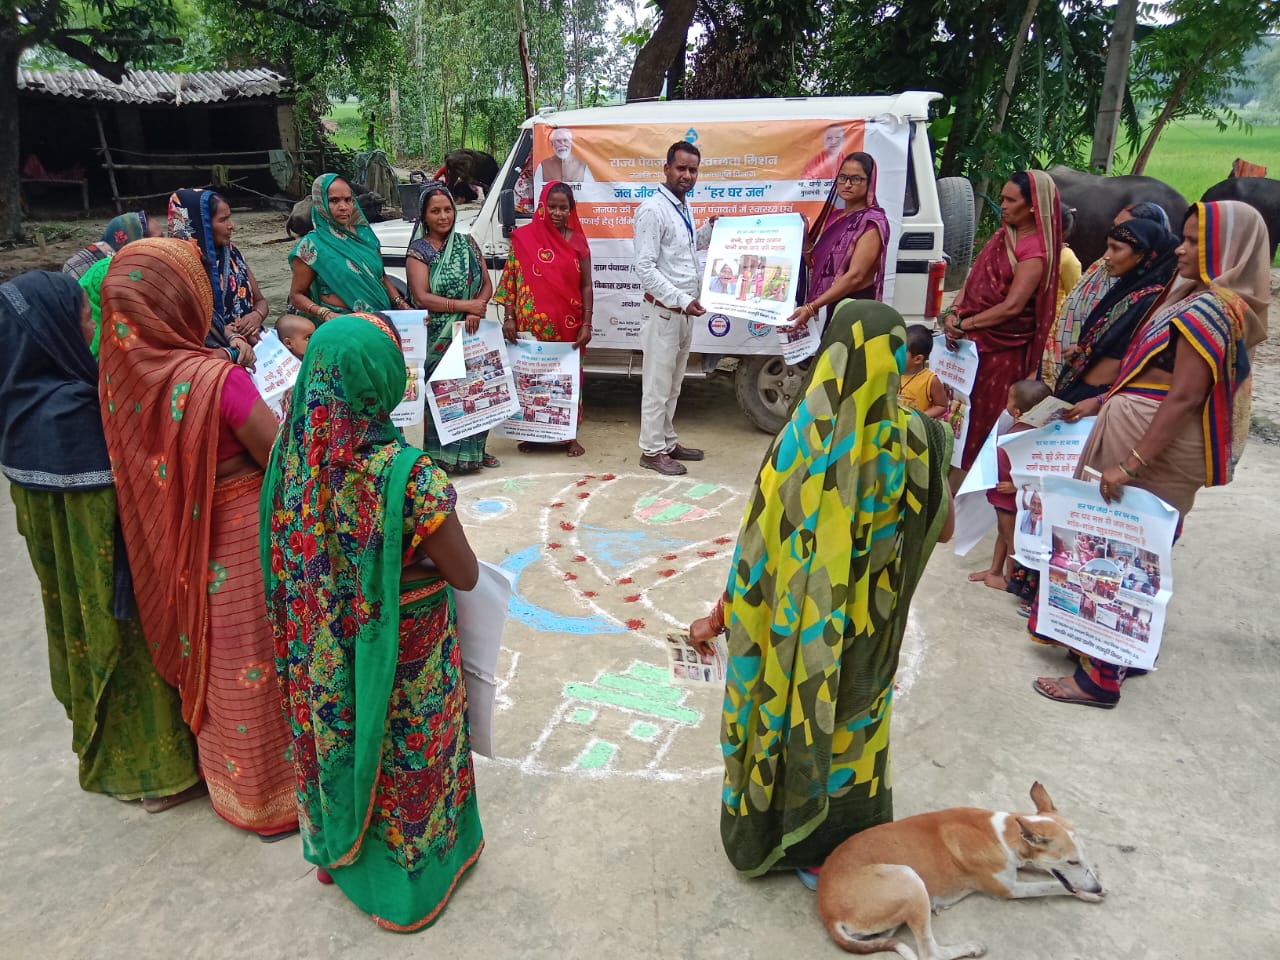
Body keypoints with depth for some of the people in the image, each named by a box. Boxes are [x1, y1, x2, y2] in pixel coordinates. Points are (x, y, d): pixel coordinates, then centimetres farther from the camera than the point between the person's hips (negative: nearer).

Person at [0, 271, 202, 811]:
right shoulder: (72, 413, -29)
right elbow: (123, 489, -25)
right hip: (109, 561, -9)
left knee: (92, 637, 23)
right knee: (130, 643, 7)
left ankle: (107, 754, 43)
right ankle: (158, 770, 25)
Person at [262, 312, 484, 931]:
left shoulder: (296, 454, -13)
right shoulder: (408, 476, -31)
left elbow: (295, 550, 3)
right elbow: (466, 577, -20)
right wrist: (433, 525, -2)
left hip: (322, 649, 5)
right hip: (400, 654, -5)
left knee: (340, 737, 28)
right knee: (401, 756, 19)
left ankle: (337, 847, 53)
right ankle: (410, 870, 43)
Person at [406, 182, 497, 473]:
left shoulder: (466, 244, 11)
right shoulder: (418, 251, -2)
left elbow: (487, 284, 8)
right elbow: (422, 297, -12)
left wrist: (475, 311, -11)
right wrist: (465, 305, -15)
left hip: (471, 332, 4)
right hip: (438, 338, -4)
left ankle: (473, 451, 20)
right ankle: (441, 456, 7)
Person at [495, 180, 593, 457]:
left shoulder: (577, 241, 6)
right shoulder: (524, 237, 2)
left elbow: (586, 286, 5)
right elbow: (511, 280, 1)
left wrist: (586, 323, -4)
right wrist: (508, 318, -7)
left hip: (568, 325, 1)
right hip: (533, 324, -1)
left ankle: (568, 435, 18)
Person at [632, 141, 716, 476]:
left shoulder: (684, 207, 11)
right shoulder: (652, 209, -14)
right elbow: (645, 268, -20)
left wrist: (710, 229, 10)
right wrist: (681, 300, -23)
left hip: (684, 309, 8)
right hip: (663, 311, -8)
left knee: (673, 384, 17)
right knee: (658, 385, 0)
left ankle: (667, 441, 29)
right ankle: (652, 450, 11)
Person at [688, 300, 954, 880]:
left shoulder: (803, 438, -23)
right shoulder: (913, 441, -16)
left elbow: (760, 548, -18)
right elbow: (943, 531, -1)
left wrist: (719, 618, -6)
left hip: (796, 627, -1)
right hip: (866, 628, 2)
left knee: (785, 719, 22)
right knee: (848, 728, 24)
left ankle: (768, 834, 43)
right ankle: (838, 842, 44)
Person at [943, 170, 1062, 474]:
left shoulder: (1035, 251, -13)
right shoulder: (1001, 236, 12)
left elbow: (1012, 306, -20)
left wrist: (964, 324, -15)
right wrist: (953, 313, -5)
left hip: (1001, 349, -7)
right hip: (971, 340, 7)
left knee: (980, 421, 2)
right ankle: (952, 471, 19)